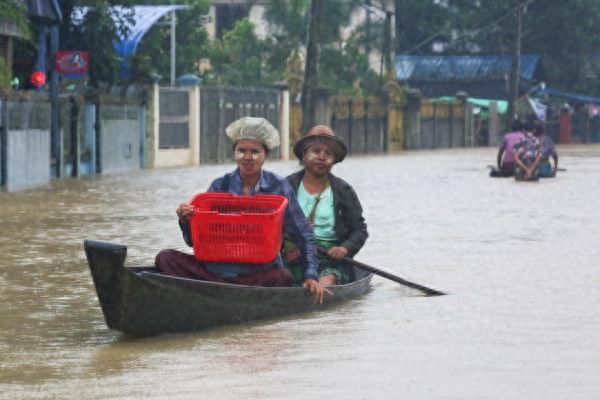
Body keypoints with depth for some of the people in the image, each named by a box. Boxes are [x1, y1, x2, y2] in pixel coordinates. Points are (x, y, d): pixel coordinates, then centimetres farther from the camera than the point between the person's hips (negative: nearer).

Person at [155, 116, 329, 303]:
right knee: (165, 258, -18)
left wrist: (311, 275, -5)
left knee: (281, 277, -35)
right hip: (217, 266, 2)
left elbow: (305, 237, 7)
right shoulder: (220, 186, 5)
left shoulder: (278, 187, 1)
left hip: (259, 271, -2)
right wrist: (186, 222, -17)